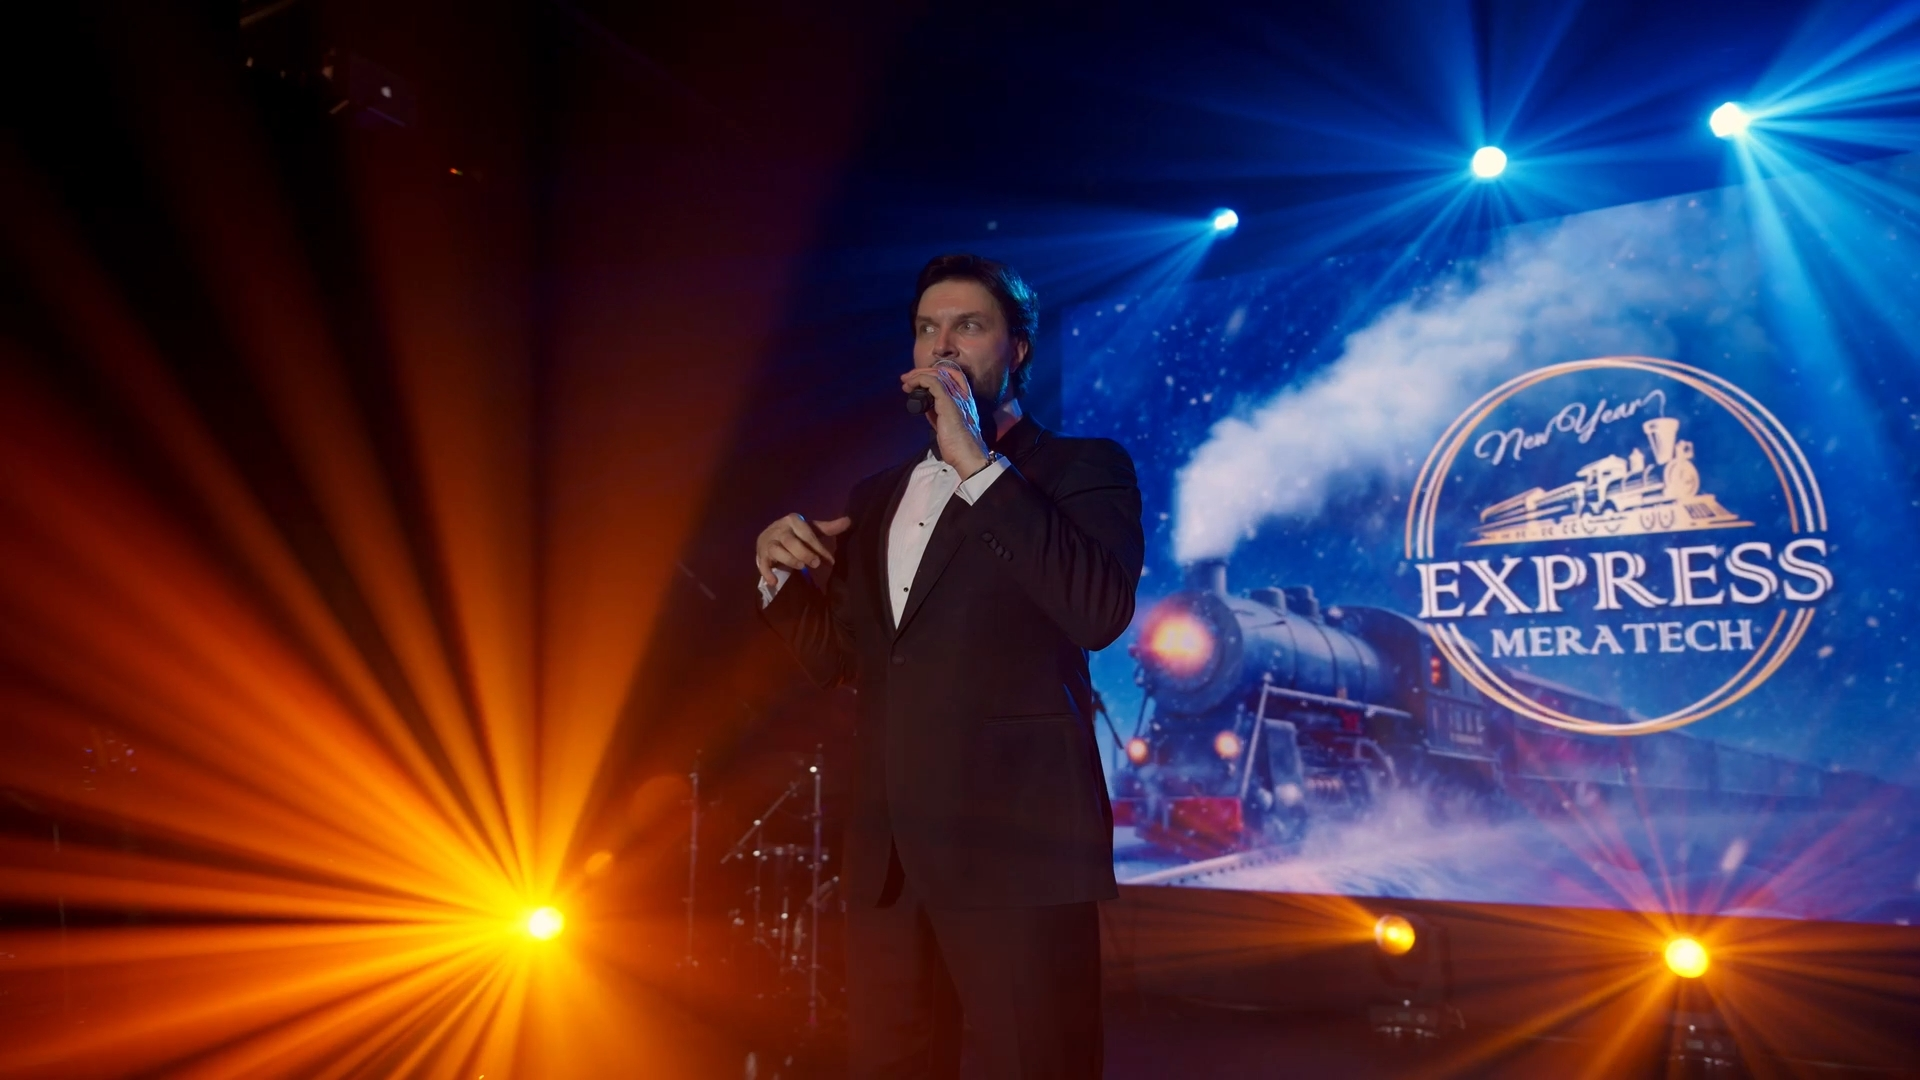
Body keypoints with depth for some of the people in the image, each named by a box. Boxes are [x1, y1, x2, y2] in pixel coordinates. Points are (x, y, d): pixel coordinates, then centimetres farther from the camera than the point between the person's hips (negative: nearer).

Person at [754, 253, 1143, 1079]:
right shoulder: (878, 495, 17)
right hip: (888, 851, 6)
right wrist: (781, 577, 1)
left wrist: (977, 463, -17)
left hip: (1016, 842, -5)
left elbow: (1101, 611, -19)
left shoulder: (1082, 467, 0)